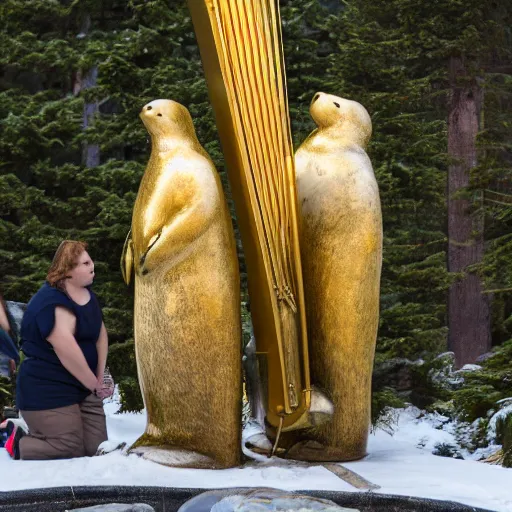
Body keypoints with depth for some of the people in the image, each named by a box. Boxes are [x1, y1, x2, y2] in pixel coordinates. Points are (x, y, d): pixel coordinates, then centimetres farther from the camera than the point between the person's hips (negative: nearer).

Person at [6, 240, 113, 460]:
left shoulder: (87, 294, 8)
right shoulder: (52, 303, -22)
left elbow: (100, 334, 13)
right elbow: (68, 353, -27)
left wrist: (100, 379, 3)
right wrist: (95, 385, -17)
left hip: (83, 388, 9)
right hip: (47, 391, -9)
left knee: (97, 447, 5)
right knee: (70, 449, -13)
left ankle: (38, 432, 25)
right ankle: (17, 440, 11)